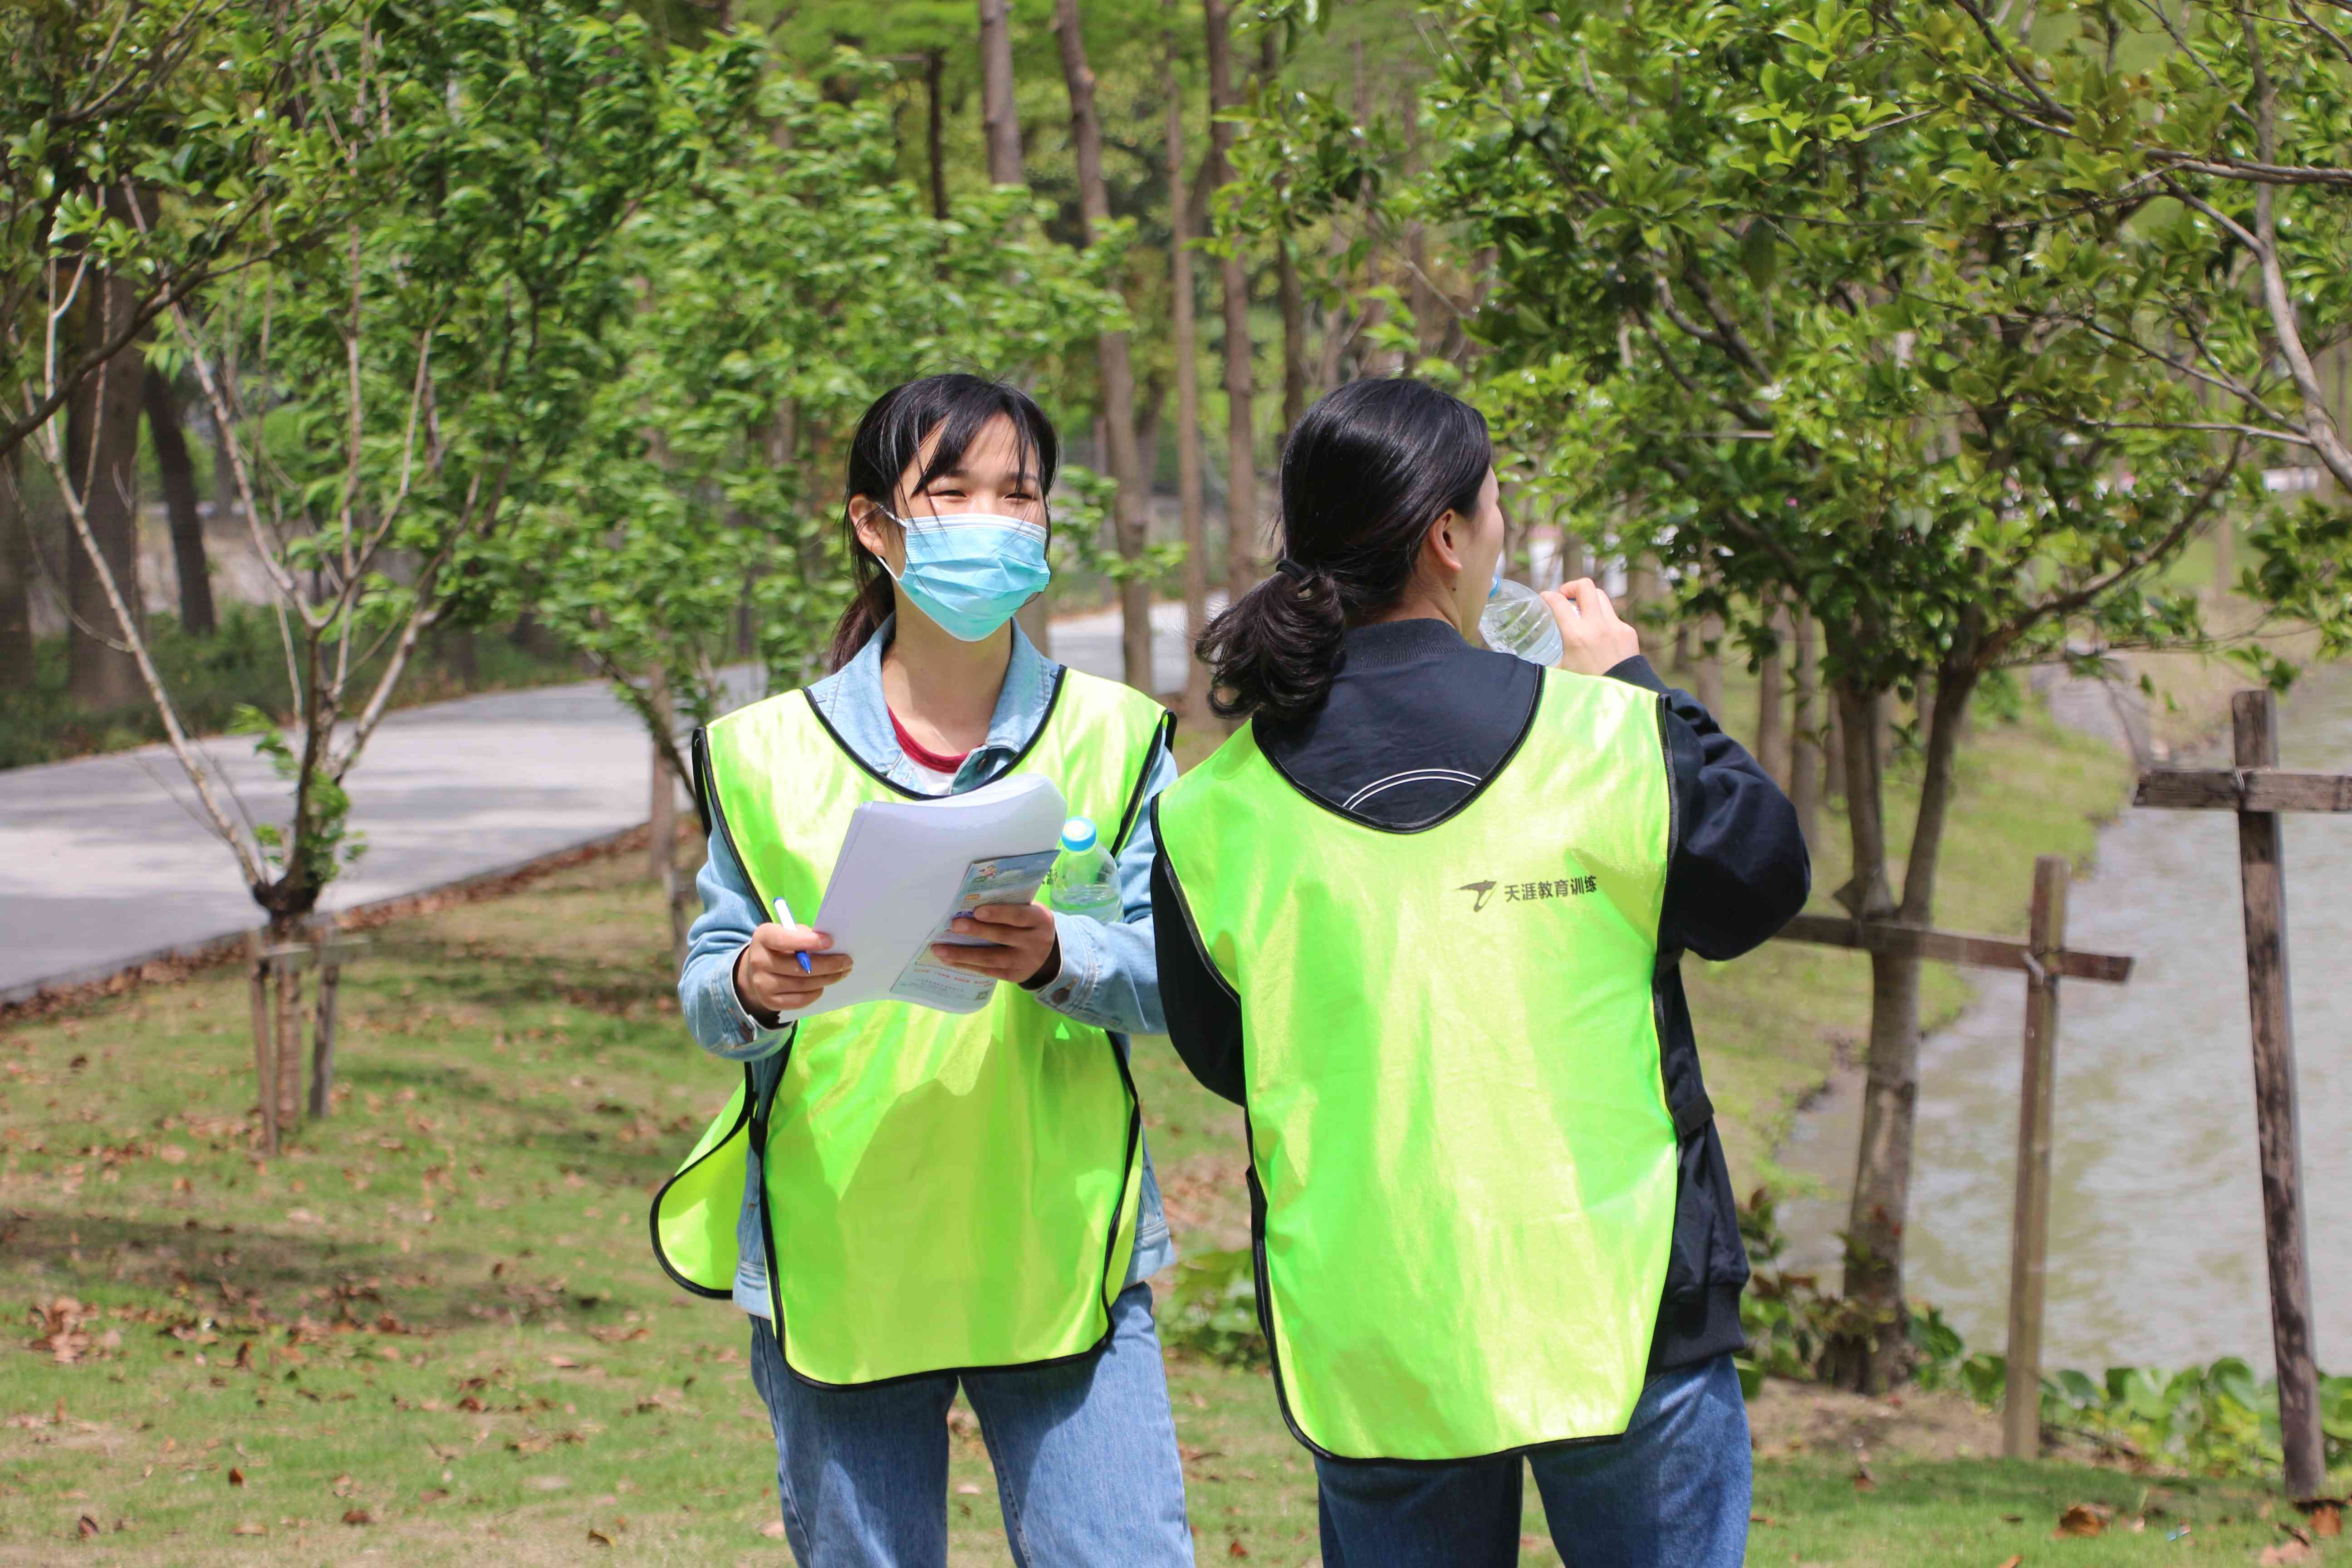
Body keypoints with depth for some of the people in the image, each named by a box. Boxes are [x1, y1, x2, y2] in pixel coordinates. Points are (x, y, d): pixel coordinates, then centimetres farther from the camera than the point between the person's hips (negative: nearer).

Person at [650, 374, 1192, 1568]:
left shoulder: (1113, 737, 6)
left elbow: (1173, 972, -3)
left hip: (1058, 1247, -1)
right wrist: (751, 988, -18)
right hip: (836, 1266, 1)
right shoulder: (770, 753, 7)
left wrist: (1055, 960, -24)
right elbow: (707, 997, 6)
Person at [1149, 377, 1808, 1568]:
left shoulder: (1217, 810, -3)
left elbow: (1218, 1048, 9)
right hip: (1611, 1310, -2)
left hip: (1367, 1333, 2)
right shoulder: (1605, 738, -10)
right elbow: (1760, 882, 7)